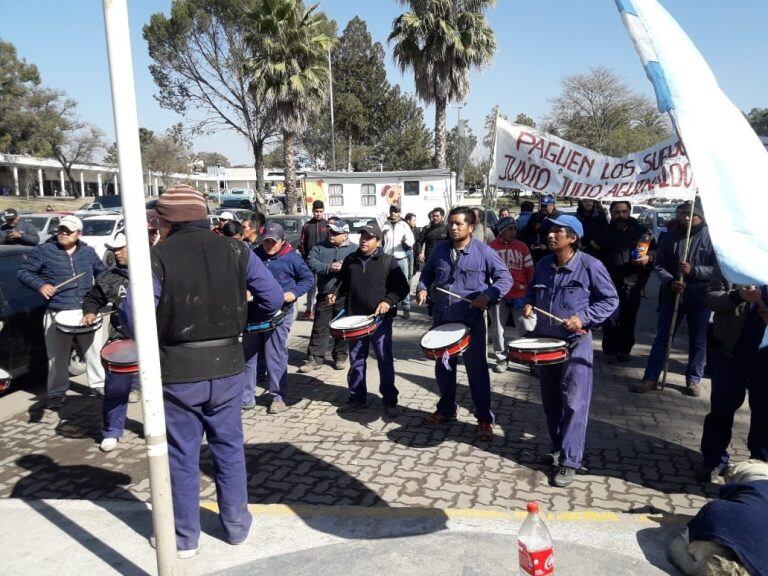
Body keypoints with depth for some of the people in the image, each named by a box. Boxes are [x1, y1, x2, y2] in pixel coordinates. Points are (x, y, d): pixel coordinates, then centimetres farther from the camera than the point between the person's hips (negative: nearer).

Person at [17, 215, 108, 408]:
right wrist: (39, 284, -13)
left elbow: (102, 271, 22)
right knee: (57, 357, 4)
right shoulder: (43, 251, -2)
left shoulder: (88, 252, 9)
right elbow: (24, 272, 3)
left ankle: (99, 384, 24)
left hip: (86, 312, 3)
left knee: (94, 351, 9)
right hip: (56, 314, -2)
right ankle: (57, 392, 20)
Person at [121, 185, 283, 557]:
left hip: (176, 372, -2)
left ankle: (185, 538, 27)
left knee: (182, 456, 12)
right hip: (227, 367, 3)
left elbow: (132, 315, -17)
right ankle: (236, 525, 30)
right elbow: (273, 298, -2)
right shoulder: (235, 250, 0)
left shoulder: (158, 256, -9)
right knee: (229, 449, 17)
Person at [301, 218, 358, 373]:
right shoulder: (319, 247, 7)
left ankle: (340, 357, 24)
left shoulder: (354, 249, 2)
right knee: (320, 328, 5)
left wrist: (344, 268, -21)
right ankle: (314, 358, 12)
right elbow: (311, 263, -8)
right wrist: (329, 267, -19)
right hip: (324, 295, 1)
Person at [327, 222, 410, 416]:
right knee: (356, 361, 12)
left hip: (380, 320, -4)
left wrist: (388, 301, -16)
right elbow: (345, 285, 21)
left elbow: (402, 288, -2)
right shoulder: (350, 260, 8)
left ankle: (390, 400, 15)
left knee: (385, 361, 3)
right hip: (355, 319, 4)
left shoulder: (388, 261, -3)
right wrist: (336, 295, 3)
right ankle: (357, 397, 26)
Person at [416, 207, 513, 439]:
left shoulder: (483, 251, -8)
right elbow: (427, 272, 20)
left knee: (477, 369, 3)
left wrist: (488, 296, -21)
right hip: (442, 319, 5)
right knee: (443, 367, 16)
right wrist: (422, 288, -1)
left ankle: (484, 418, 16)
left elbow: (505, 278, -5)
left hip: (472, 321, -4)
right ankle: (446, 409, 35)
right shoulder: (440, 250, 4)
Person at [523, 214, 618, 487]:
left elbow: (610, 299, -5)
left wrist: (584, 318, -17)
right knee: (550, 401, 14)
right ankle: (558, 447, 32)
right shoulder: (544, 264, 4)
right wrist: (528, 303, -1)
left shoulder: (590, 266, -12)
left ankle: (569, 462, 3)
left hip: (575, 344, -5)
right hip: (544, 341, 6)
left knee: (574, 403, -4)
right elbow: (532, 289, 21)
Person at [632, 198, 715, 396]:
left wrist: (693, 270, -22)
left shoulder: (710, 237, -7)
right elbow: (660, 265, 5)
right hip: (672, 295, 2)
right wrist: (670, 282, -11)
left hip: (700, 298, -2)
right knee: (662, 338, 6)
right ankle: (650, 378, 11)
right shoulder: (671, 236, 3)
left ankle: (693, 380, 24)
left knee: (698, 342, 10)